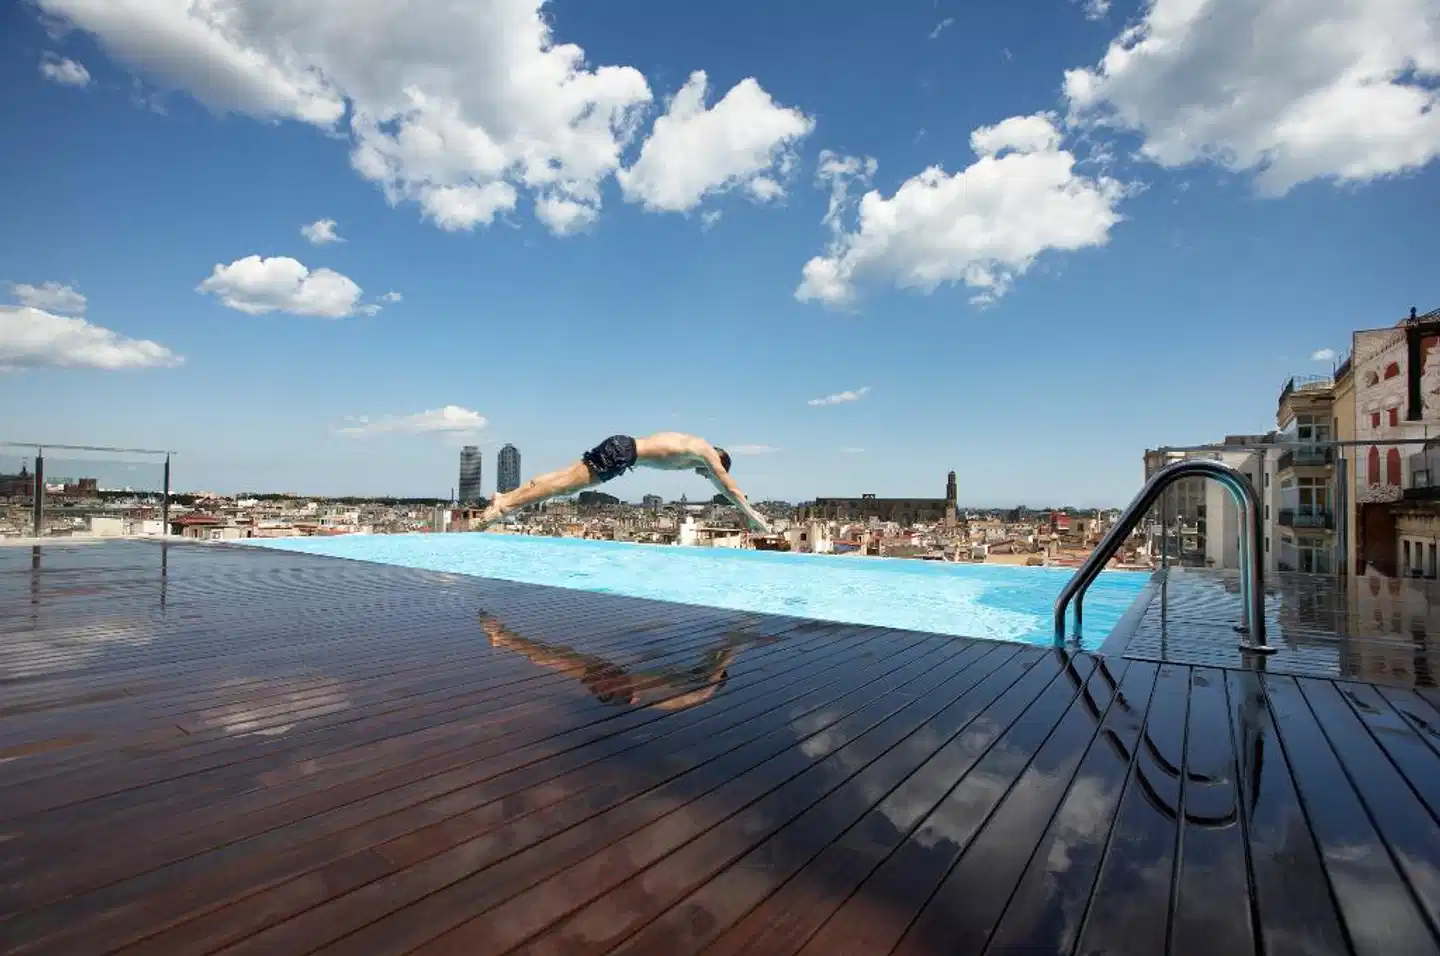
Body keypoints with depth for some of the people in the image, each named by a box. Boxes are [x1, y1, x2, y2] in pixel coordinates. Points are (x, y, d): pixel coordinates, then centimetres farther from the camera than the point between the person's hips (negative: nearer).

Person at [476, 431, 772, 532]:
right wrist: (752, 515, 11)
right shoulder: (707, 452, 2)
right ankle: (506, 505, -14)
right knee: (565, 484, -12)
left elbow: (723, 488, 37)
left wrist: (749, 511, 43)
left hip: (620, 446, 9)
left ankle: (505, 497, 3)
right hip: (622, 452, -9)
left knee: (562, 478, 5)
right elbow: (729, 487, 3)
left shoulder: (695, 446, 26)